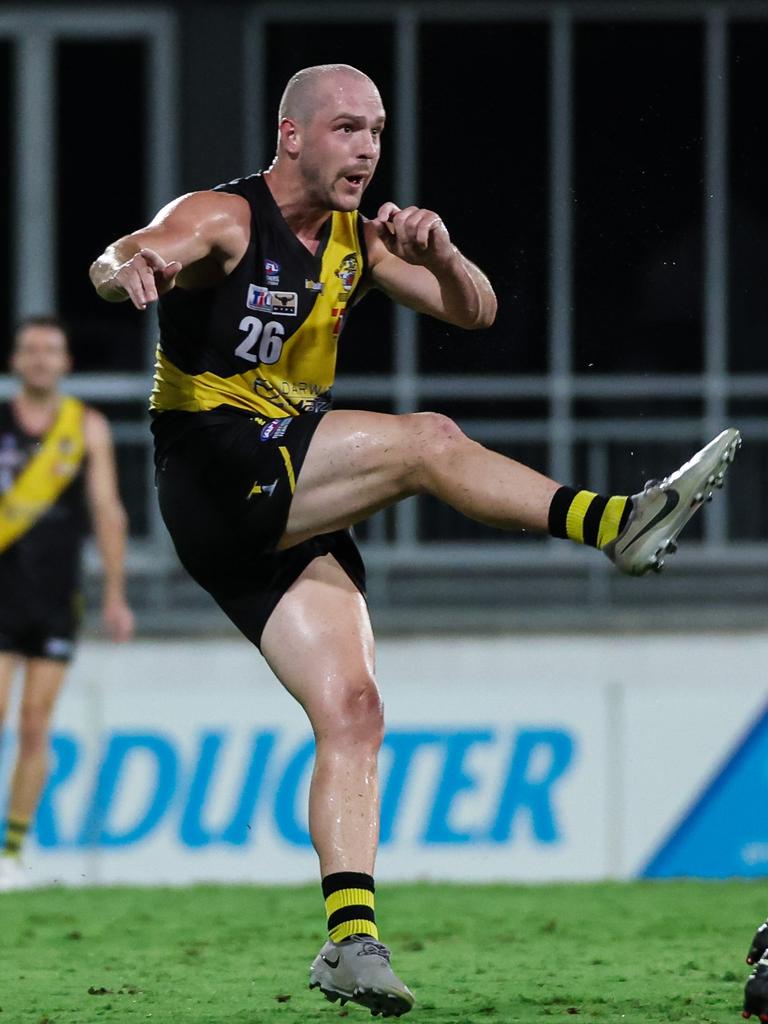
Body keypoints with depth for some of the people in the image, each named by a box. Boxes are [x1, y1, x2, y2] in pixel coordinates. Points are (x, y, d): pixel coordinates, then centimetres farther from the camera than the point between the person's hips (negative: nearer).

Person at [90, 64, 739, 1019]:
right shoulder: (224, 218, -7)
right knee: (427, 439, -25)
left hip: (287, 514, 7)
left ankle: (349, 939, -9)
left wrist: (438, 251, -11)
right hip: (217, 475, -7)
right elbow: (118, 261, -26)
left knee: (351, 712, -4)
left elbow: (474, 312, 11)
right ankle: (620, 522, -28)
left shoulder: (356, 242, 16)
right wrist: (131, 267, -52)